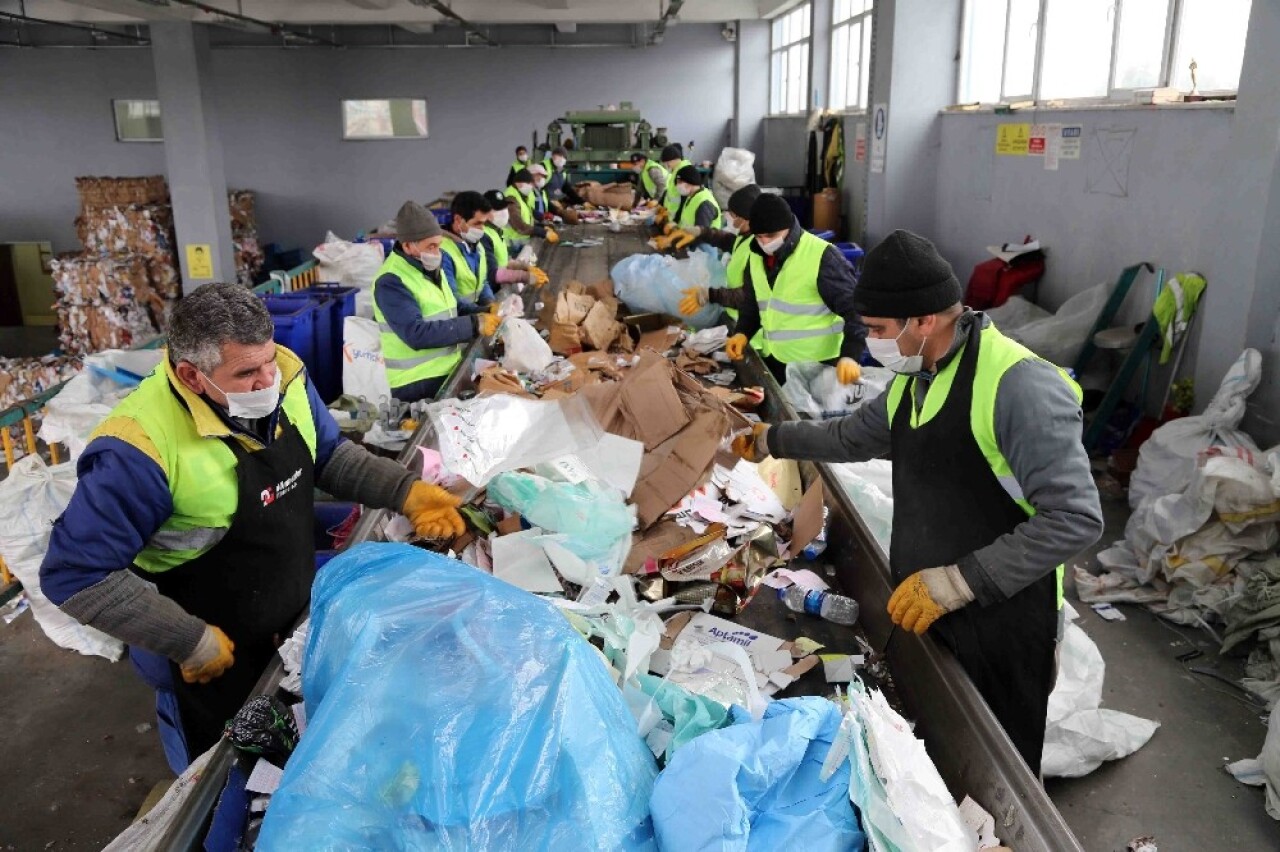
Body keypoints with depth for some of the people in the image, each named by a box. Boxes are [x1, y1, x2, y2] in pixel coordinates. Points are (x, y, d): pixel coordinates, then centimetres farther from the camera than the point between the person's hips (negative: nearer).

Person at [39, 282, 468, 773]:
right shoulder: (140, 449, -33)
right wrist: (191, 641, -25)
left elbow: (330, 455, 2)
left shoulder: (285, 377, -15)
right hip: (215, 660, -5)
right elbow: (78, 574, -26)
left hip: (303, 615, 6)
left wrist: (407, 492, -12)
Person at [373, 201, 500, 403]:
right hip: (416, 384, -8)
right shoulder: (390, 282, -19)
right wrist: (474, 325, -28)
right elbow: (416, 333, -28)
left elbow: (449, 307, 18)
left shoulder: (430, 267, 9)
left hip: (449, 372, 9)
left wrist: (484, 313, -2)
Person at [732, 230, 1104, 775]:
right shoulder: (913, 380, 6)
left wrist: (956, 581, -26)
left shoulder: (1018, 385, -23)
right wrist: (773, 440, 28)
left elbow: (1075, 519, -27)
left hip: (1001, 624, -8)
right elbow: (854, 436, 25)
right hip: (922, 613, 8)